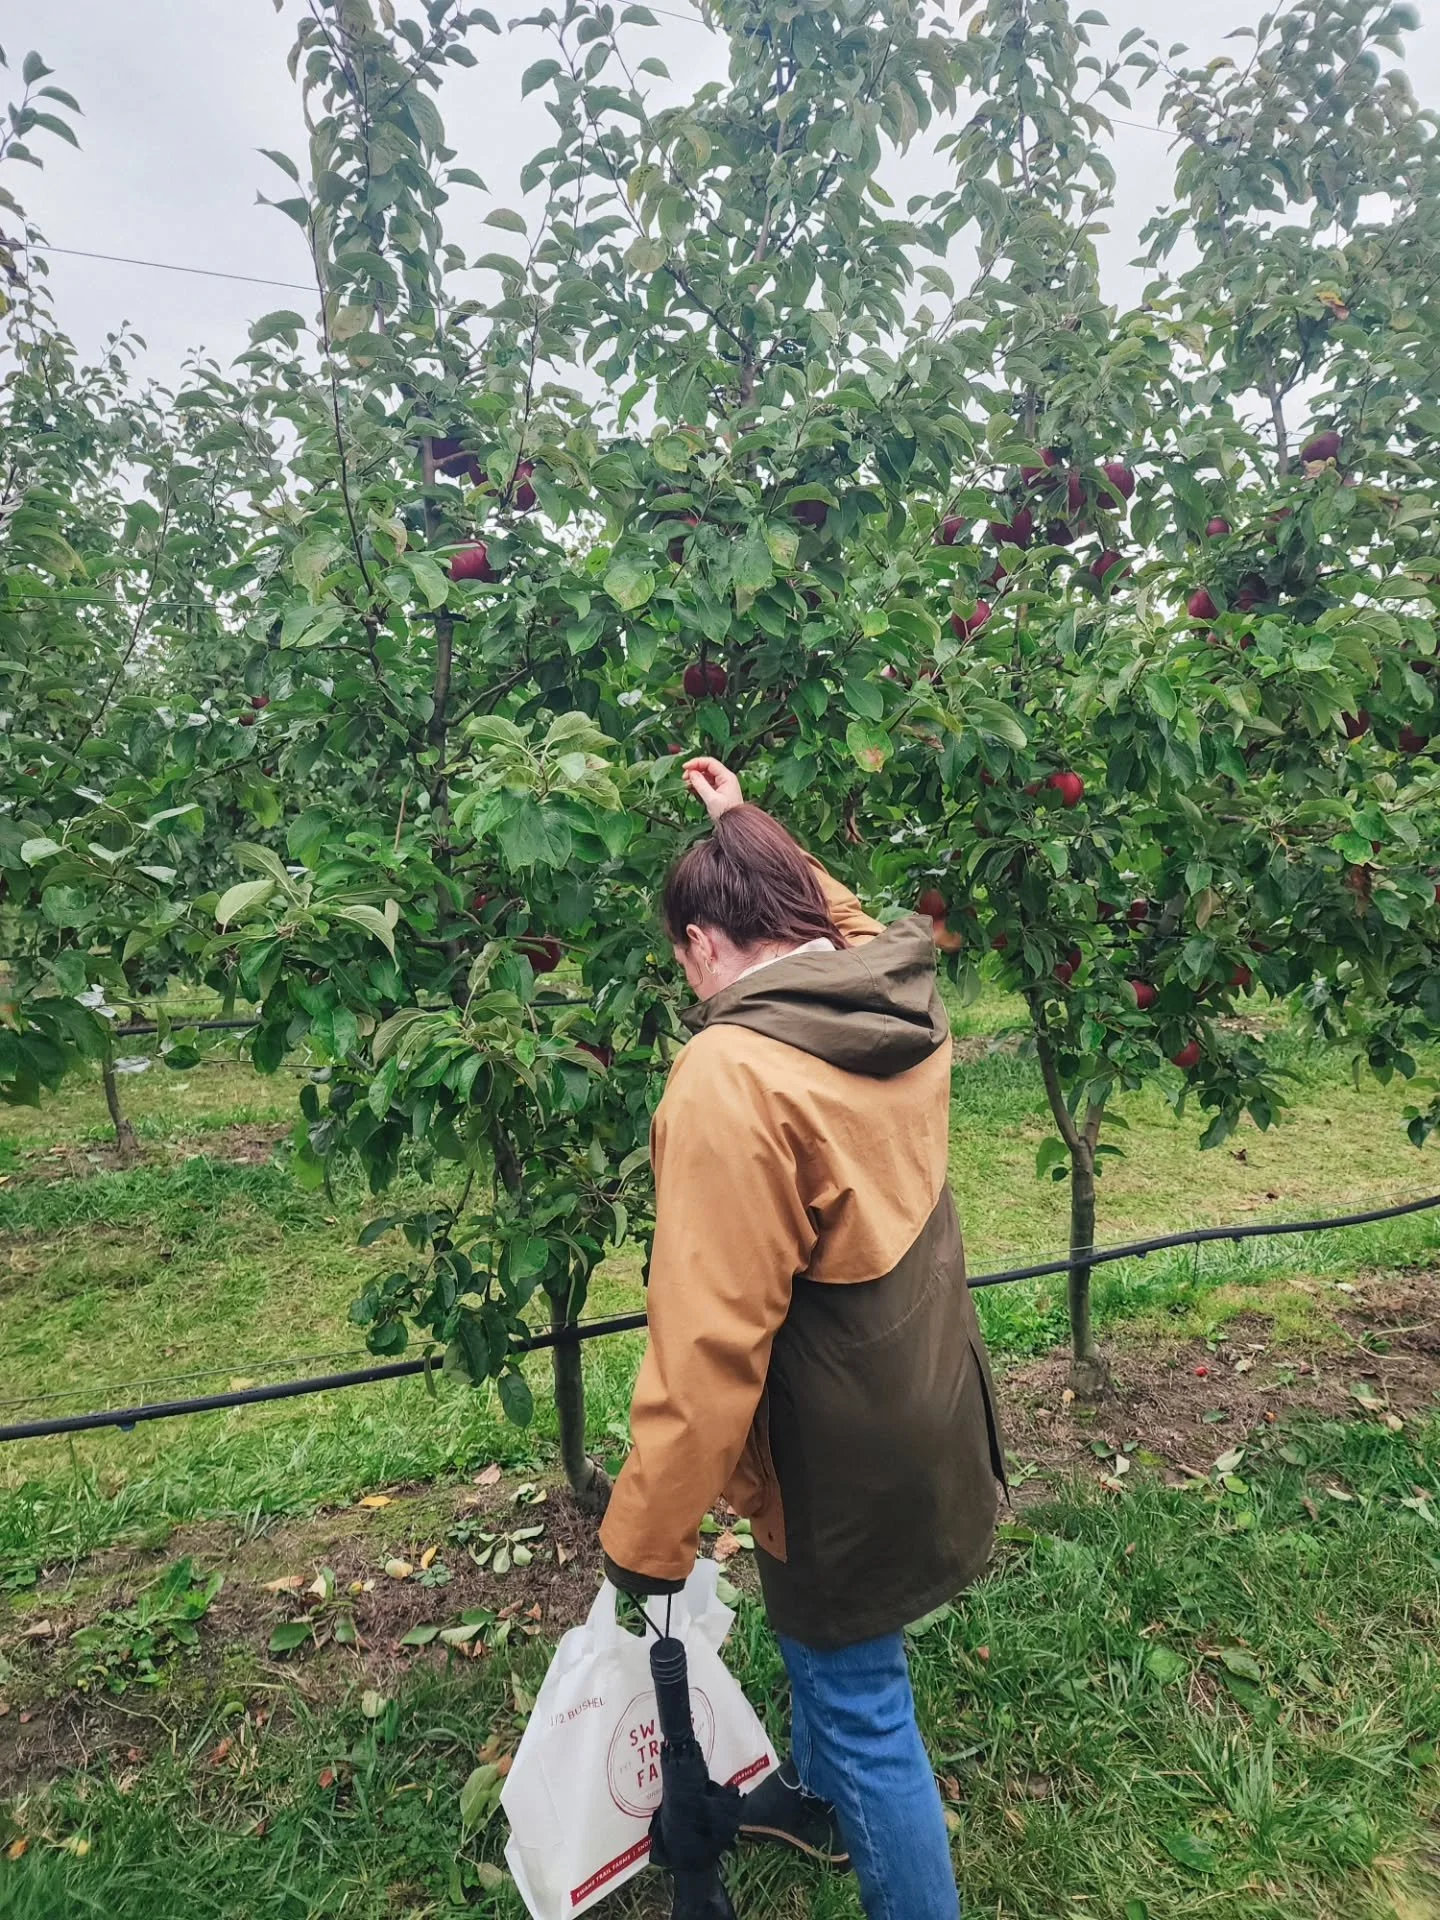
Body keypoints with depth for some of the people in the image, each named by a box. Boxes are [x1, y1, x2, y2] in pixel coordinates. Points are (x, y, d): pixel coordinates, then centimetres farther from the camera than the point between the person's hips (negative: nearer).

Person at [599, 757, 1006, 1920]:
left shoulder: (731, 1075, -29)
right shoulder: (903, 1003, -7)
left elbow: (710, 1343, -29)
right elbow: (837, 921, 20)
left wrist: (644, 1539, -17)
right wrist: (747, 828, 25)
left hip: (842, 1463, -9)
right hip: (925, 1418, 9)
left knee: (861, 1705, 15)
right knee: (826, 1641, 32)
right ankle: (819, 1798, 57)